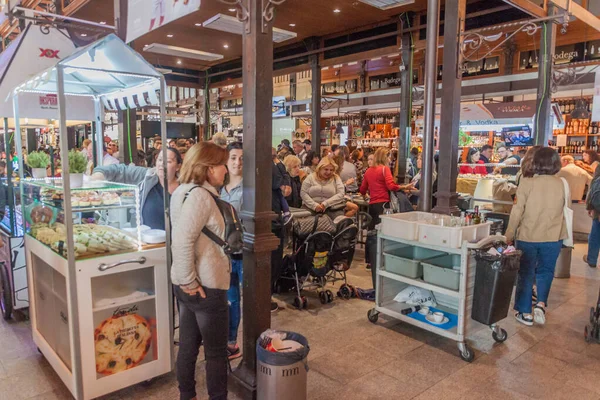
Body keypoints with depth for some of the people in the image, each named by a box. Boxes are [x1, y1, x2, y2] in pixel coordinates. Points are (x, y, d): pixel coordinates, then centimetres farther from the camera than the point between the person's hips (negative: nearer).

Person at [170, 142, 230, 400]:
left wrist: (187, 280, 17)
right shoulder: (200, 195, -20)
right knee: (216, 352, 7)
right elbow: (183, 241, -28)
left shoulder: (184, 191, 11)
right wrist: (190, 280, -20)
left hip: (187, 285, 9)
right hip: (206, 286, -9)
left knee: (188, 346, 19)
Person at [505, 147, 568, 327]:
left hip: (527, 236, -2)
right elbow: (566, 210, 6)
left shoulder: (527, 182, -11)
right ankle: (541, 304, 5)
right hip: (553, 237, 2)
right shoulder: (562, 184, -3)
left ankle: (525, 313, 18)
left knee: (526, 273, 11)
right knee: (545, 271, 21)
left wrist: (510, 234, 2)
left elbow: (517, 211, -9)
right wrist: (567, 238, 18)